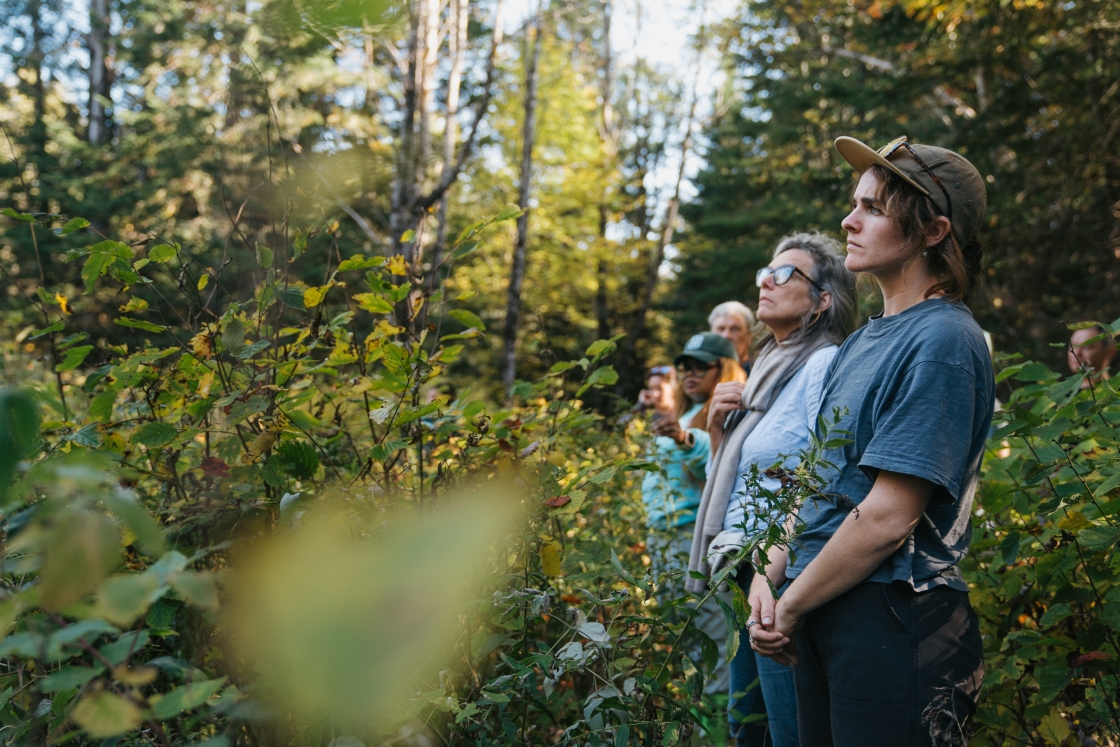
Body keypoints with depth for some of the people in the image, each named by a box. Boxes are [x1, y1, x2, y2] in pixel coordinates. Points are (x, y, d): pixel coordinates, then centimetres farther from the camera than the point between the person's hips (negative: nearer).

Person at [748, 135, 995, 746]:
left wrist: (790, 608, -12)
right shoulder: (863, 342, 12)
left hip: (892, 620, -8)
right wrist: (770, 578, 1)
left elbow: (888, 518, -21)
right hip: (821, 609, 8)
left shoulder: (943, 342, -16)